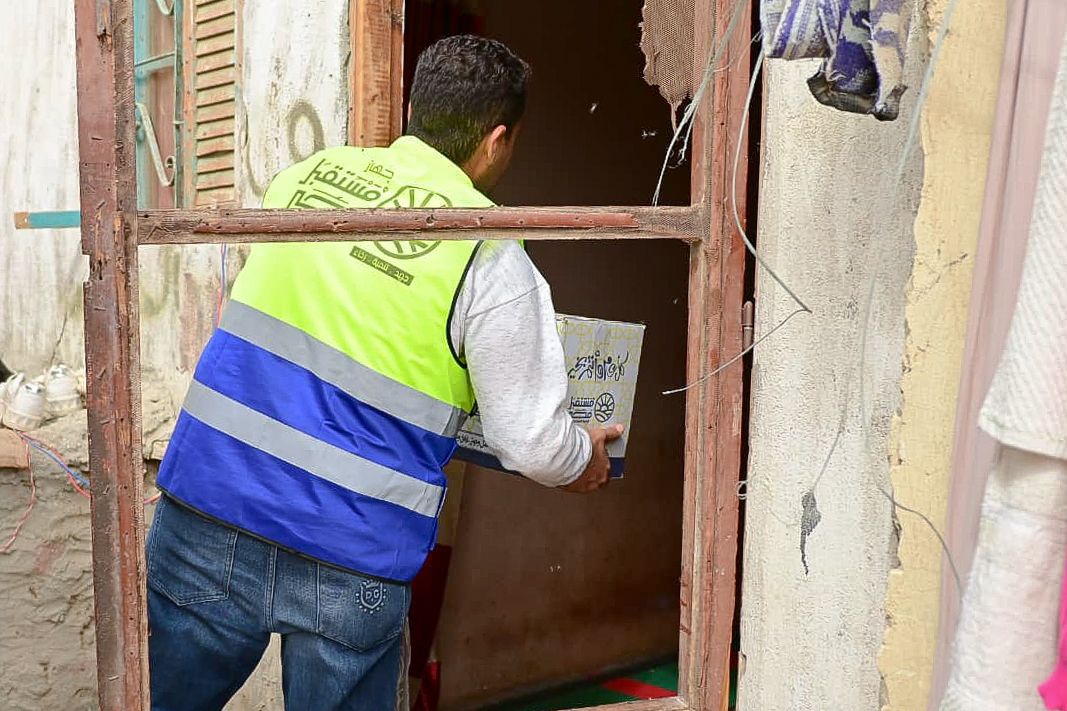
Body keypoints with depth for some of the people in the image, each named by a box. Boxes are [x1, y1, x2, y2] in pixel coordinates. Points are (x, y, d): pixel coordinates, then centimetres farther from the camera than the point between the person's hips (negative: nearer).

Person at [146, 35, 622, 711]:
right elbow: (534, 445, -5)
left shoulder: (304, 174, 4)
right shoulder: (492, 259, -10)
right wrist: (587, 458, 18)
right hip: (351, 560, -3)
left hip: (206, 503, 4)